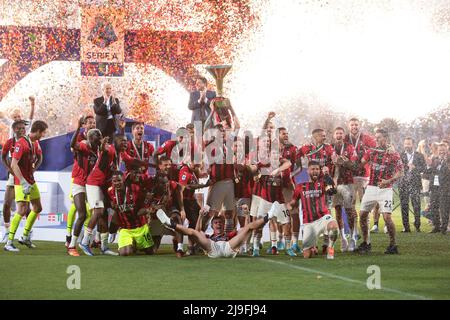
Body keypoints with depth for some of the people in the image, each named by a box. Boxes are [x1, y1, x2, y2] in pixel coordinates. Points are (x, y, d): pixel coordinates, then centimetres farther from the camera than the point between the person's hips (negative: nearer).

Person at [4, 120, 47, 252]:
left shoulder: (36, 143, 8)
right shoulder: (21, 143, -19)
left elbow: (39, 159, 28)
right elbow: (13, 165, -25)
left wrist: (32, 170, 12)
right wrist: (24, 183, -28)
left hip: (31, 180, 9)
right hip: (21, 182, -9)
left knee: (37, 208, 15)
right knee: (22, 210, -16)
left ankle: (25, 236, 29)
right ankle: (9, 243, -11)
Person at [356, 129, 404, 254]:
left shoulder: (394, 154, -2)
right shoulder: (371, 151, 10)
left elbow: (400, 172, -3)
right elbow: (359, 165, 4)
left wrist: (388, 181, -18)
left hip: (385, 189, -5)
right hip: (371, 187, 5)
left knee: (387, 217, -14)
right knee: (362, 215, 5)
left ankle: (393, 244, -1)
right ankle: (366, 243, 19)